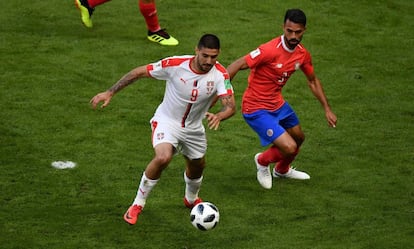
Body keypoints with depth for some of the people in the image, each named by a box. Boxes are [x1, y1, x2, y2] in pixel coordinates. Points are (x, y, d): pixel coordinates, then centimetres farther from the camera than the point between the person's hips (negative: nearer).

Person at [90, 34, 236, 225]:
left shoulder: (220, 74, -22)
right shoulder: (175, 64, -27)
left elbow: (231, 106, -30)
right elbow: (139, 72, -16)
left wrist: (218, 116, -54)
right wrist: (110, 92, -17)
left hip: (193, 128, 4)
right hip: (167, 121, -4)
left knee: (197, 166, 23)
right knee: (163, 157, -30)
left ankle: (191, 199, 58)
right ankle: (137, 204, -11)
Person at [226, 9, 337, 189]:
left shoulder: (302, 54, -4)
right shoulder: (270, 50, -29)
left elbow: (313, 81, 13)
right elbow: (236, 66, -28)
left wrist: (327, 109, 13)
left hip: (277, 104, 9)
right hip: (256, 109, -9)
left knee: (298, 138, 28)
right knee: (289, 147, -17)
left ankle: (282, 170, 59)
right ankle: (262, 161, 17)